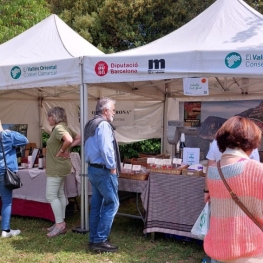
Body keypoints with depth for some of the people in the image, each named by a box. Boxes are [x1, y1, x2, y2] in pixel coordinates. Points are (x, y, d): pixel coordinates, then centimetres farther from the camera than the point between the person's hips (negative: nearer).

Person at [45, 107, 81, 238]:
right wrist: (68, 147, 1)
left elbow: (68, 140, -37)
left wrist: (62, 150, -21)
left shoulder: (58, 128, -19)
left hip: (57, 168, -11)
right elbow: (79, 138, 13)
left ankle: (60, 224, -2)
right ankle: (60, 222, 20)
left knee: (51, 195, -6)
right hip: (61, 166, 11)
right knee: (60, 194, 14)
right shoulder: (64, 127, 11)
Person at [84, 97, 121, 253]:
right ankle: (100, 240, -3)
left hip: (93, 168, 10)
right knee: (112, 203, -4)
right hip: (103, 170, -10)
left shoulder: (91, 124, 15)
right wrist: (112, 167, -14)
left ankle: (94, 239, 19)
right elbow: (106, 148, -25)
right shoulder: (103, 124, -15)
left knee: (97, 204, 13)